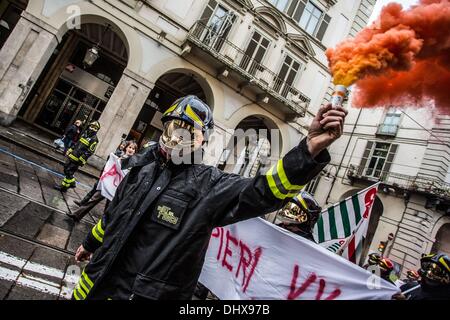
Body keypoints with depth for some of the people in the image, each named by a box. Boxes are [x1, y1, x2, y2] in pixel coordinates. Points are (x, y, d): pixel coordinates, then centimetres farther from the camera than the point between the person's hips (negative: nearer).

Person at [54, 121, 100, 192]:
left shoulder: (94, 139, -15)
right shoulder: (85, 134, 10)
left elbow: (90, 152, -19)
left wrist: (81, 160, -21)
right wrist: (70, 150, 20)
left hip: (77, 159, -8)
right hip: (72, 156, 8)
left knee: (69, 172, -3)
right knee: (66, 168, 15)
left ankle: (64, 187, 10)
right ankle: (72, 183, 29)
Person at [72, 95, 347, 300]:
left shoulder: (210, 185, -16)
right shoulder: (144, 165, 1)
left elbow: (266, 190, -31)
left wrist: (310, 149, -46)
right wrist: (91, 243, 30)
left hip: (146, 293, -5)